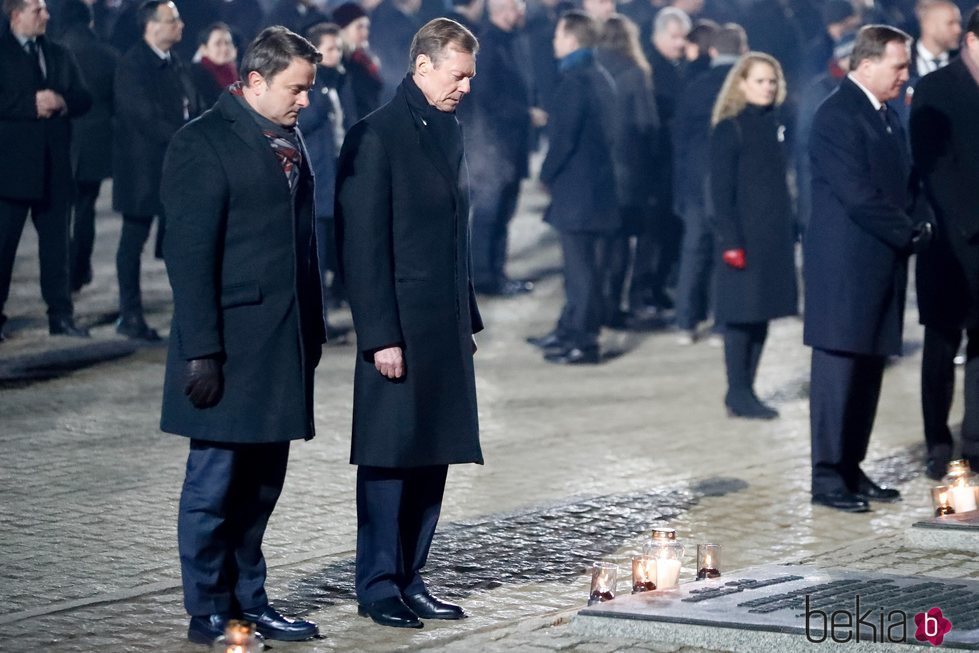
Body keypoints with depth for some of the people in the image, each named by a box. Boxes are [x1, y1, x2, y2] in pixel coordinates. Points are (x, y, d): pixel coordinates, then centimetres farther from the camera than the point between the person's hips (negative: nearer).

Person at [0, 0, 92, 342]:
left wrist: (61, 102, -8)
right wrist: (33, 104, -17)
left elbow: (83, 98, 11)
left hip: (55, 165, 5)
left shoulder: (60, 55, 16)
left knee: (56, 240, 6)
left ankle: (61, 314, 10)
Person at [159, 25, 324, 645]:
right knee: (215, 483, 0)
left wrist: (313, 330, 15)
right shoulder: (204, 144, -10)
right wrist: (201, 353, -18)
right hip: (230, 345, -7)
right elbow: (190, 256, -14)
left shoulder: (290, 140, 14)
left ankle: (250, 599, 20)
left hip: (284, 343, 8)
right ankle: (209, 614, 8)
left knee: (263, 482, 12)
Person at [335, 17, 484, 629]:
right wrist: (381, 336, -16)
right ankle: (378, 585, 6)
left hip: (446, 326, 8)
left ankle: (410, 578, 16)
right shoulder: (375, 137, -11)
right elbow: (362, 245, -14)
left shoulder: (450, 131, 14)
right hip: (399, 329, -8)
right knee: (390, 457, -2)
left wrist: (468, 317, 17)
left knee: (434, 455, 9)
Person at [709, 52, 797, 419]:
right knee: (741, 315, -3)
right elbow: (721, 191, -11)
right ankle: (738, 395, 3)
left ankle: (745, 391, 15)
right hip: (744, 236, -6)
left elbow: (779, 180, 15)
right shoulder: (729, 129, -8)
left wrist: (790, 230, 10)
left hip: (775, 235, 6)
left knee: (762, 313, 8)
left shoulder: (774, 125, 10)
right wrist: (730, 241, -16)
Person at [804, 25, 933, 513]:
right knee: (838, 371, -5)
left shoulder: (887, 118, 16)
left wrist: (914, 227, 4)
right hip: (845, 266, -9)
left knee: (868, 371, 11)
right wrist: (910, 234, -12)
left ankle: (851, 469, 18)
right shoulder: (837, 116, -14)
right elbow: (859, 195, -19)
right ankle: (827, 477, 0)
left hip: (881, 266, 9)